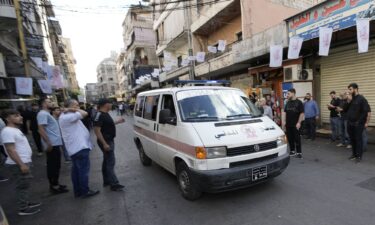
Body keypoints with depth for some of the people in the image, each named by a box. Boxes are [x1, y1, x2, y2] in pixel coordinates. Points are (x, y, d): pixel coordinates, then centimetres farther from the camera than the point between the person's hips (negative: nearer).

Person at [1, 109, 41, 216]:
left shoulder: (15, 129, 12)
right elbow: (11, 150, -24)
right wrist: (21, 164, -25)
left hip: (24, 162, 10)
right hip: (18, 164, -10)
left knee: (25, 185, 19)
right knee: (22, 186, 0)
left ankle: (27, 203, 31)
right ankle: (23, 209, 11)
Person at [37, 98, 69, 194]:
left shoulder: (47, 114, 19)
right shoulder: (43, 114, -13)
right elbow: (41, 129, -22)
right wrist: (48, 143, -25)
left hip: (55, 143, 10)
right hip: (52, 144, -10)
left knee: (55, 165, 16)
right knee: (54, 166, -3)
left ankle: (54, 184, 25)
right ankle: (54, 186, 6)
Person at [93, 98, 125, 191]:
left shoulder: (105, 114, 11)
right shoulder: (99, 115, -20)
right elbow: (97, 130, -24)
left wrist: (118, 122, 23)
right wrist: (104, 143, -26)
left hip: (110, 140, 10)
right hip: (106, 142, -10)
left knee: (106, 161, 18)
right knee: (111, 162, -6)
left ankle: (106, 181, 30)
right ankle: (114, 184, 0)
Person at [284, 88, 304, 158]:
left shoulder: (299, 102, -7)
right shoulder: (288, 103, 11)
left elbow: (302, 113, -11)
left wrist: (299, 122, -16)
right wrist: (285, 121, 10)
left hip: (296, 124, -6)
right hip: (288, 124, 6)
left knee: (297, 138, -1)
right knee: (290, 138, 11)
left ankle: (299, 153, 8)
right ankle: (292, 151, 23)